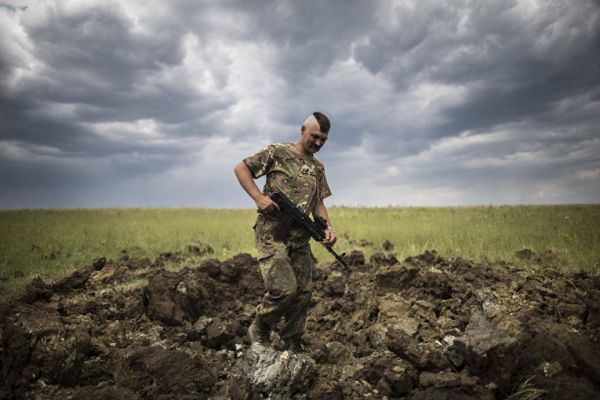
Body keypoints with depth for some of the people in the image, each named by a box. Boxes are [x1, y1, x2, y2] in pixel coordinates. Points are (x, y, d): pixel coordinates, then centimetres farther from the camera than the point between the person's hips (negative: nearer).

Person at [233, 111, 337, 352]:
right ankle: (259, 330, 11)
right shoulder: (278, 152, -2)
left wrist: (327, 227, 0)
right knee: (284, 288, -17)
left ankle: (293, 346, 22)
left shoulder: (318, 167, 17)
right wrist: (258, 197, -14)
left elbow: (318, 203, 18)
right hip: (272, 234, -6)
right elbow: (241, 168, -1)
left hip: (300, 237, 7)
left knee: (303, 292, 6)